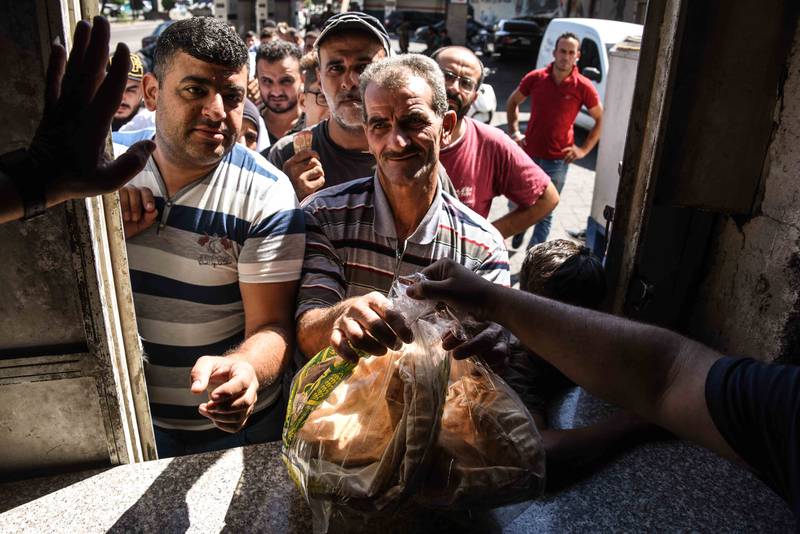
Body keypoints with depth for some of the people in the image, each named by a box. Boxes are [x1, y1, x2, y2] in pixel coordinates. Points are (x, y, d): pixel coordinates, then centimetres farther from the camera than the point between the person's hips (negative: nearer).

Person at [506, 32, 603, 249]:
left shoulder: (583, 87, -8)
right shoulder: (535, 78, -4)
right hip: (529, 154, 2)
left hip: (557, 160, -2)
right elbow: (512, 103, 12)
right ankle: (518, 231, 47)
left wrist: (584, 149, -4)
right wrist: (514, 132, 4)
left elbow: (601, 119, 3)